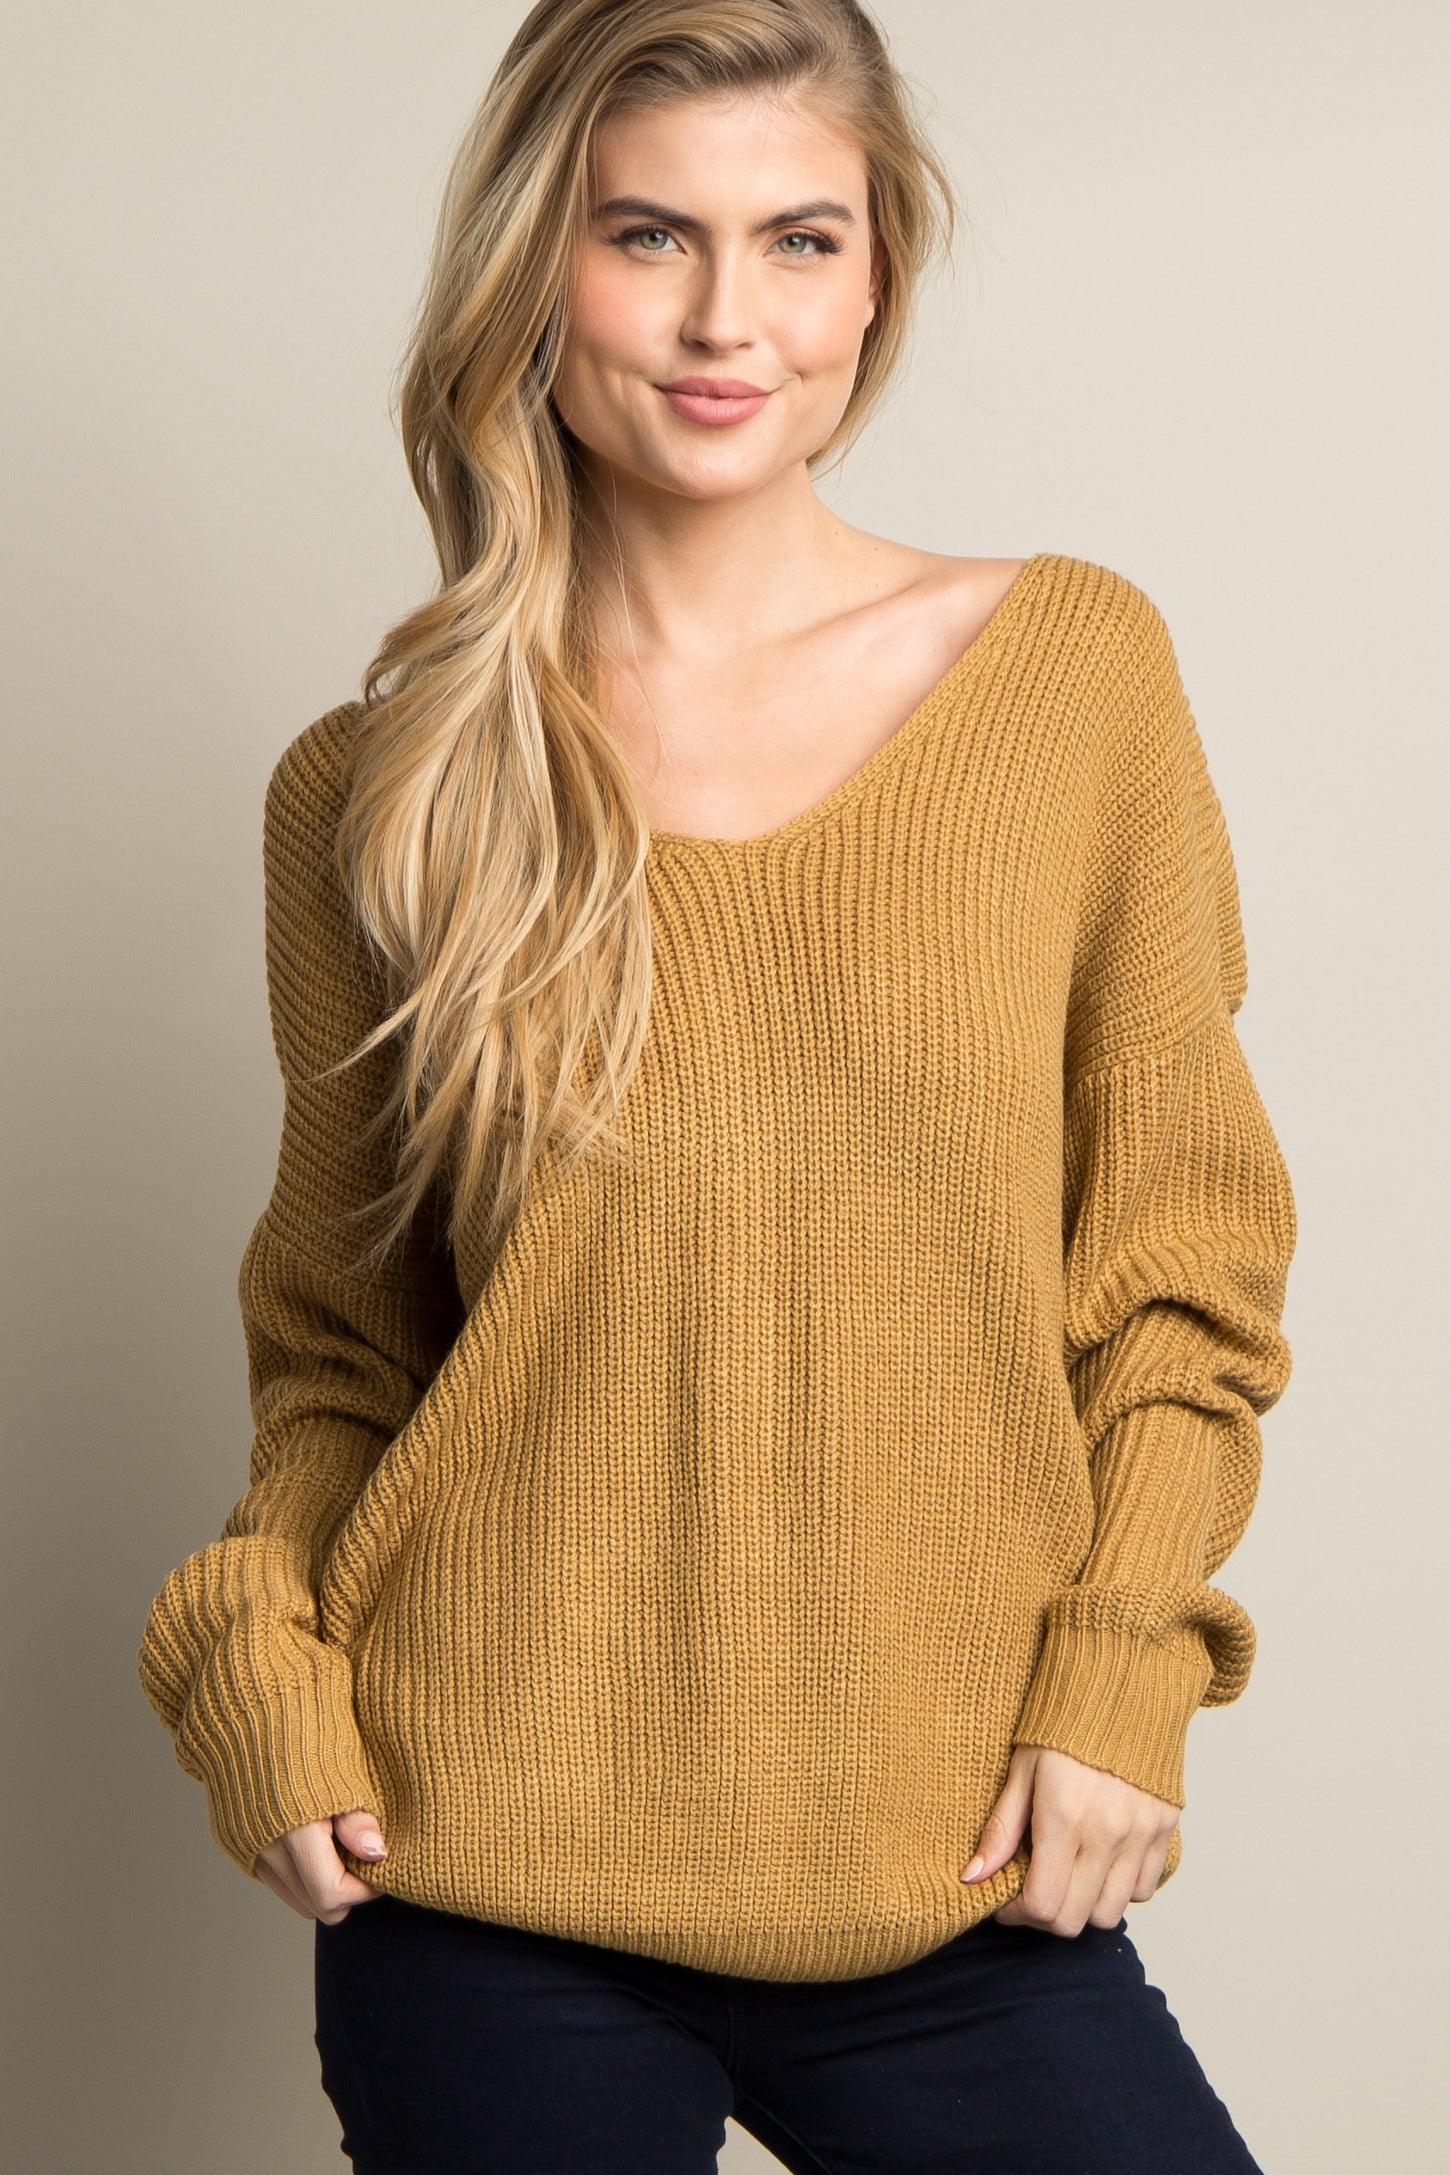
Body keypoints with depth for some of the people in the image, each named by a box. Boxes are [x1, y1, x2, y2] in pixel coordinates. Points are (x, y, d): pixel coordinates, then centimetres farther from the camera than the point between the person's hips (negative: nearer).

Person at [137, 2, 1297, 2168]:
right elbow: (334, 1331, 10)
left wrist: (1119, 1677, -4)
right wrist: (262, 1662, -6)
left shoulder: (1072, 667, 1)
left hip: (958, 1880, 1)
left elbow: (1184, 1248, 5)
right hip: (488, 1878, 0)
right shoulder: (371, 792, 2)